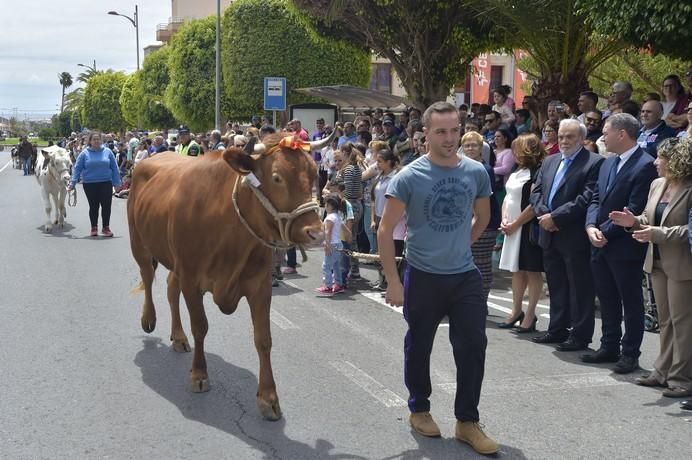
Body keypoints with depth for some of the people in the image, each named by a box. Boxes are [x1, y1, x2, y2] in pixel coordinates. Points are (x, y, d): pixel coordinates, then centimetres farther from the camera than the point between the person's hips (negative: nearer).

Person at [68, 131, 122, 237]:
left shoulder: (107, 152, 3)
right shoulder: (85, 153, 1)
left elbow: (114, 168, 6)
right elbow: (77, 168, 2)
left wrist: (116, 182, 3)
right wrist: (73, 183, -5)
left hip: (106, 184, 0)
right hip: (90, 184, 0)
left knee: (106, 206, -1)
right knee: (93, 206, 7)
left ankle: (106, 227, 12)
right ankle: (94, 228, 19)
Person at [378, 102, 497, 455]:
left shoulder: (476, 172, -2)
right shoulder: (409, 177, -12)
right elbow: (385, 231, -10)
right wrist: (393, 281, -12)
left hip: (466, 276, 3)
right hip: (422, 276, -2)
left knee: (473, 346, 1)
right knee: (419, 346, 12)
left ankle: (467, 422, 15)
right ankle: (419, 409, 33)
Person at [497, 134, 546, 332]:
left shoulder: (536, 174, -13)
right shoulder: (517, 172, 13)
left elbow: (534, 205, -19)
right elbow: (507, 197, 16)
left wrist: (515, 224, -14)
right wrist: (504, 220, 1)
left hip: (528, 229, -9)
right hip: (512, 229, 9)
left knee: (532, 271, 0)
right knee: (517, 270, 14)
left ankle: (530, 315, 4)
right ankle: (516, 311, 22)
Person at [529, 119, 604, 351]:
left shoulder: (594, 162, -9)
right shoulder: (549, 162, 15)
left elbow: (587, 198, -18)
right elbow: (536, 192, 12)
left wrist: (555, 217, -17)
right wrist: (543, 214, -7)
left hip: (575, 236, -7)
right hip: (550, 235, 7)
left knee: (579, 287, 1)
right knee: (556, 285, 16)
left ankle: (580, 335, 8)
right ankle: (557, 329, 26)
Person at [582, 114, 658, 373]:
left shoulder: (644, 165, -14)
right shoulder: (608, 164, 13)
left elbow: (634, 210, -19)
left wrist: (605, 231, -15)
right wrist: (591, 226, -5)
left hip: (625, 247, -8)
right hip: (601, 245, 8)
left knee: (631, 301, 4)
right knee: (607, 300, 16)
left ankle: (630, 354, 13)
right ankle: (609, 347, 27)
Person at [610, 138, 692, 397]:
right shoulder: (657, 185, 8)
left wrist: (658, 234, -25)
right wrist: (635, 221, -5)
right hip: (658, 262, 8)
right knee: (665, 320, 16)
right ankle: (664, 372, 25)